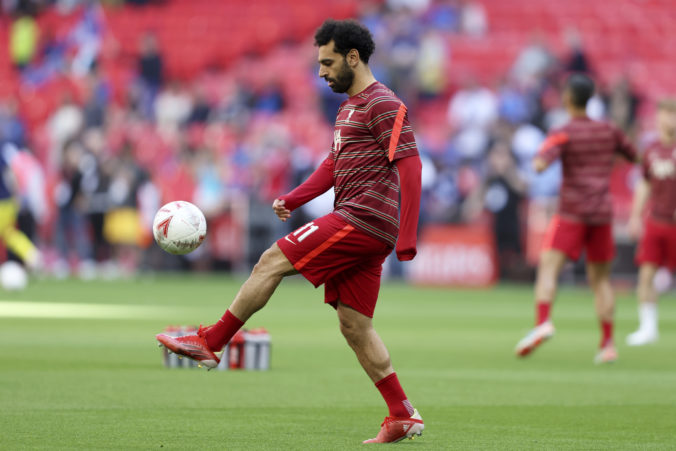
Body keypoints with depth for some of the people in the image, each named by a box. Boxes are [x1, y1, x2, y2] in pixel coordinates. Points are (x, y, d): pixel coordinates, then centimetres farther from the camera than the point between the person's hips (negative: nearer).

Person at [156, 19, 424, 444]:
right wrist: (292, 200, 11)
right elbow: (334, 165, 26)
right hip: (357, 224, 10)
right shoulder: (350, 106, 22)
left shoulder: (384, 105, -9)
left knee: (273, 260, -9)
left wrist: (407, 238, -21)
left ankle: (210, 342, -1)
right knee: (354, 325, 7)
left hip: (364, 219, -10)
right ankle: (403, 417, 7)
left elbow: (411, 166, -16)